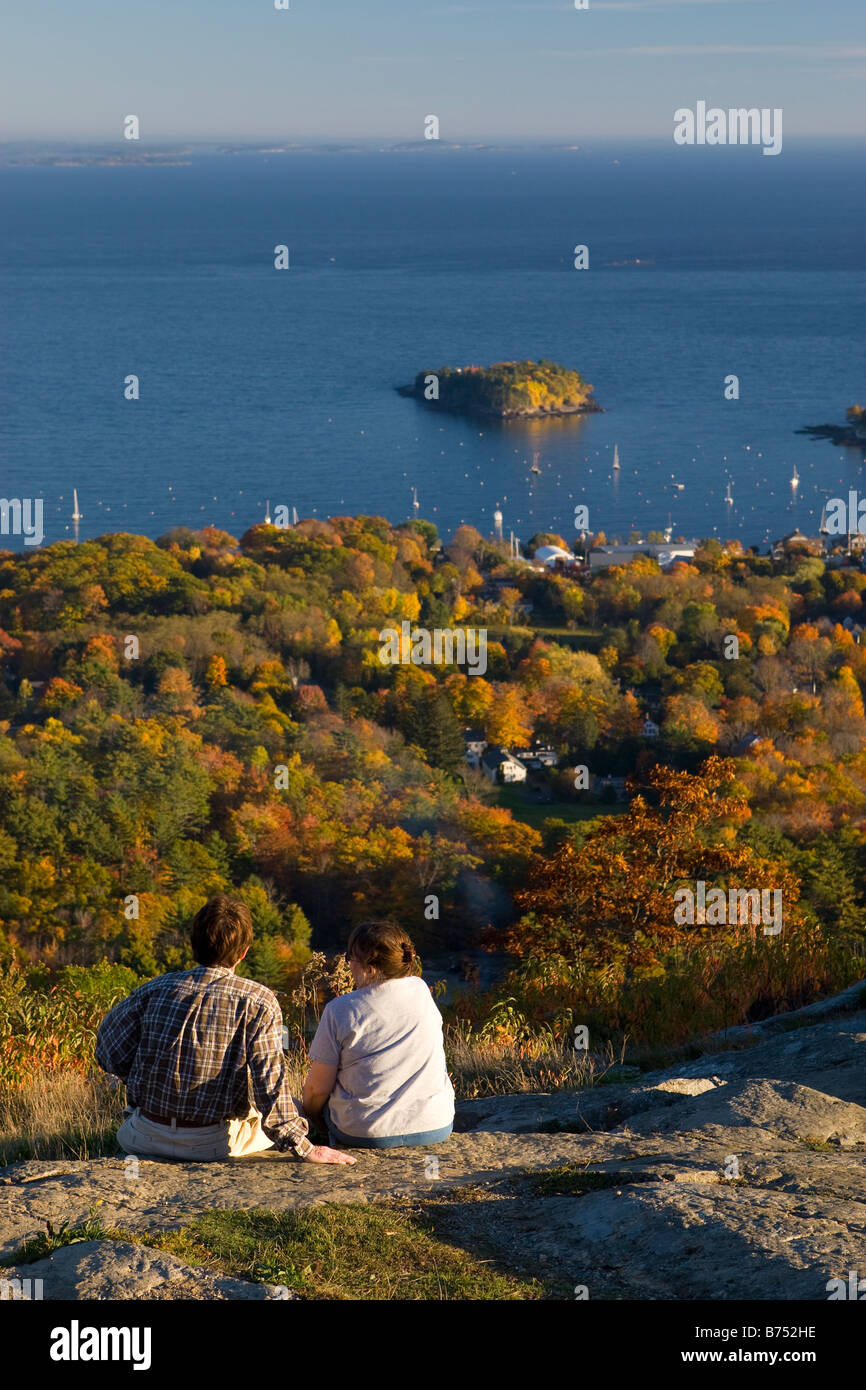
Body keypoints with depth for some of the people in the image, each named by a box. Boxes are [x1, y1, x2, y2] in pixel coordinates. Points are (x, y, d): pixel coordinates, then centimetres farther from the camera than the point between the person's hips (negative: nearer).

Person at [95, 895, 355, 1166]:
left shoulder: (155, 989, -5)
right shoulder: (258, 1002, -14)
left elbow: (111, 1054, -2)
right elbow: (270, 1084, -19)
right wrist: (304, 1148, -13)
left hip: (146, 1140, 3)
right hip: (215, 1143, -3)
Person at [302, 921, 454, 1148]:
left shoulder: (340, 1011, -12)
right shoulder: (421, 990, 0)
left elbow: (318, 1088, -6)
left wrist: (309, 1114, 15)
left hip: (365, 1135, -3)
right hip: (435, 1128, 3)